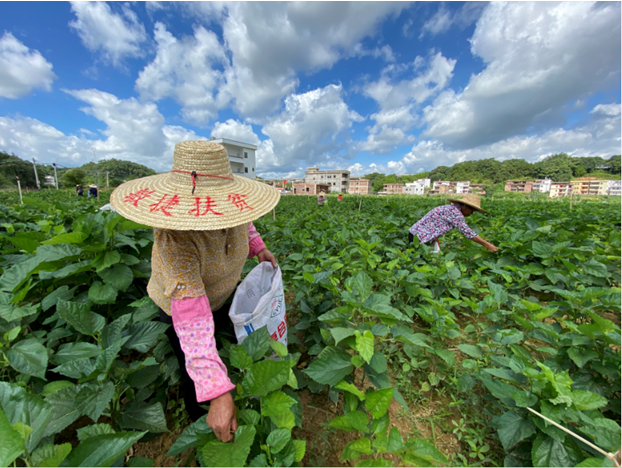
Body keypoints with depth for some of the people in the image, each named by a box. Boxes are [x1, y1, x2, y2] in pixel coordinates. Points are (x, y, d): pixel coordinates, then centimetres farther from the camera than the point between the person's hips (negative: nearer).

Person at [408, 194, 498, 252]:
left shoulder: (454, 210, 10)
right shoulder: (454, 211, -19)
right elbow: (467, 232, -17)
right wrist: (487, 245, -10)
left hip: (427, 236, 10)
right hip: (418, 235, -10)